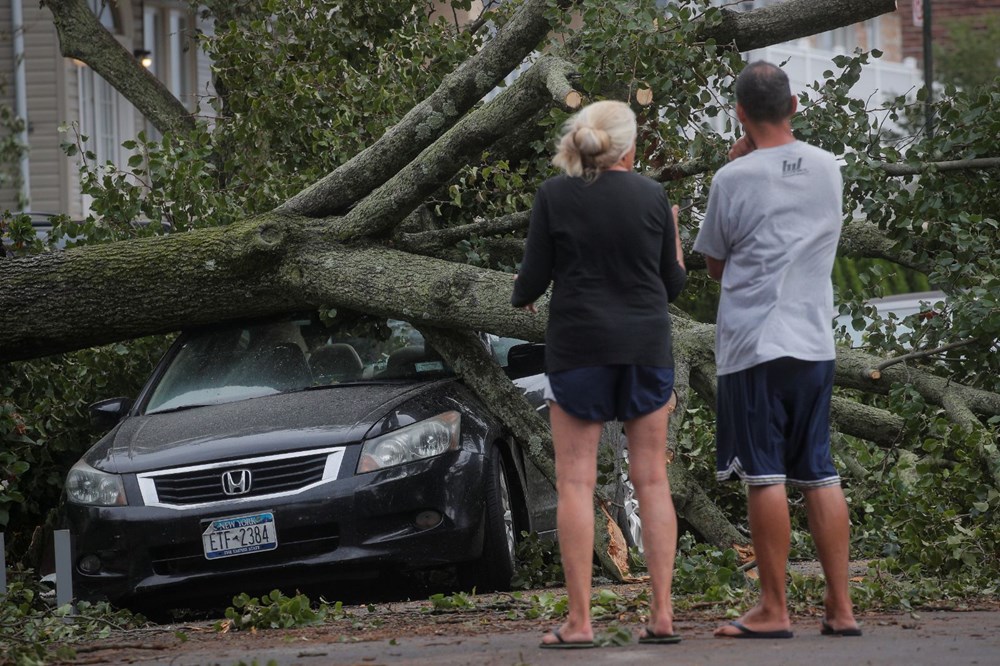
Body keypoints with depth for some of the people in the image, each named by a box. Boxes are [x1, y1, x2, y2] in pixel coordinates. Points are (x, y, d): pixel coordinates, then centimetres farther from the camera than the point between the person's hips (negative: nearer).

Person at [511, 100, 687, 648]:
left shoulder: (554, 196, -4)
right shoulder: (652, 197, 0)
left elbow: (533, 279, -3)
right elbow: (672, 285, 6)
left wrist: (520, 296, 19)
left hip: (579, 346, -2)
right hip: (647, 346, 2)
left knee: (575, 483, 0)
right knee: (652, 479, 6)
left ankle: (579, 620, -4)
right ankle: (662, 613, 2)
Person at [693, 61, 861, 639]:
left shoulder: (735, 179, -8)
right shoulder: (828, 169, 7)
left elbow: (715, 265, 4)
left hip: (754, 344, -5)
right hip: (815, 341, 5)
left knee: (766, 477, -2)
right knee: (821, 475, 8)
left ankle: (774, 610, -1)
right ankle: (841, 607, 7)